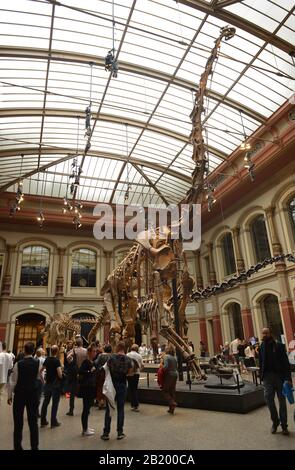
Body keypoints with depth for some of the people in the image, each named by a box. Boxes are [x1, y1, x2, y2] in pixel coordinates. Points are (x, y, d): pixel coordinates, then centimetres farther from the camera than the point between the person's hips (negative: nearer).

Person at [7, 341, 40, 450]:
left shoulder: (19, 364, -14)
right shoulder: (38, 363, -7)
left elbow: (12, 381, -9)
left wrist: (9, 395, 1)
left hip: (20, 394, -2)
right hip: (33, 394, 2)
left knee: (18, 422, 11)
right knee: (33, 422, 10)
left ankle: (17, 446, 18)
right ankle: (34, 447, 16)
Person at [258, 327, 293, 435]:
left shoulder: (279, 346, -3)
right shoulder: (261, 347, 5)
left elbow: (286, 363, -6)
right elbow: (261, 363, 9)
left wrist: (288, 378, -13)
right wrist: (261, 375, 3)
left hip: (279, 375, -1)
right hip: (267, 376, 2)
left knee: (282, 400, 6)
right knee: (268, 397, -8)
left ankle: (284, 425, 20)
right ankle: (275, 421, 14)